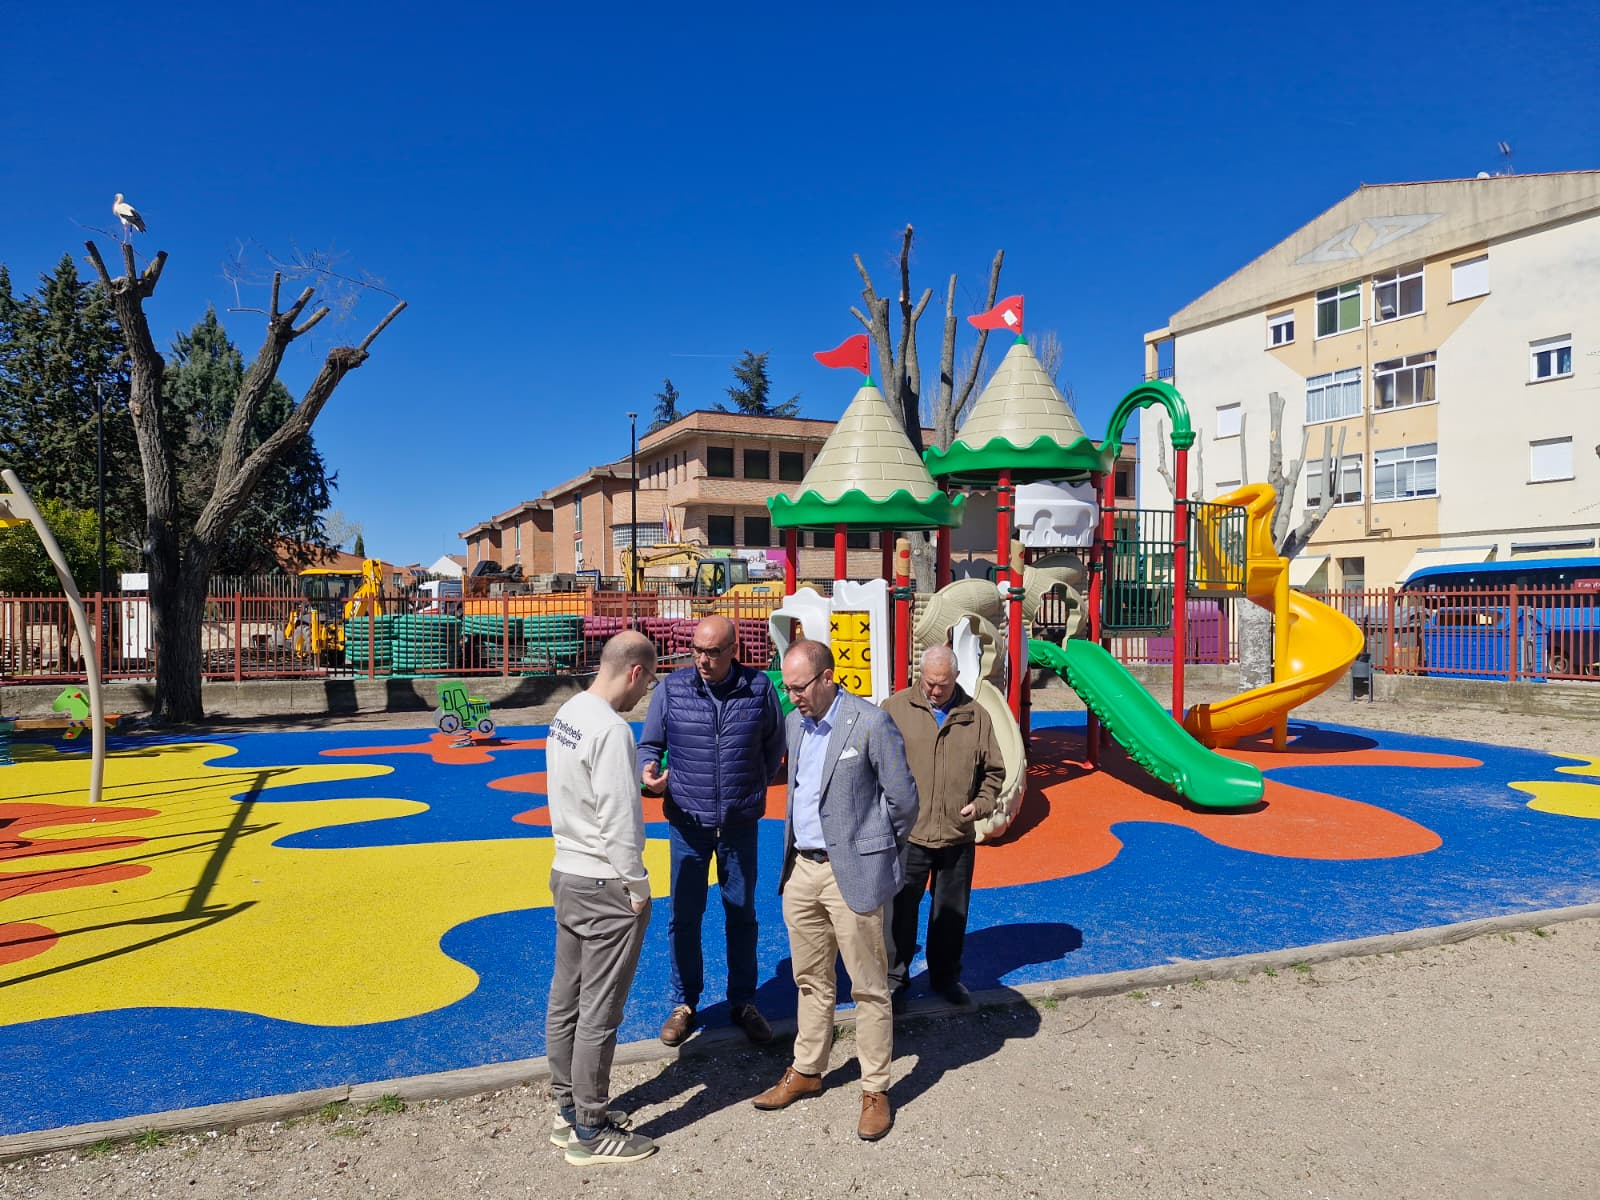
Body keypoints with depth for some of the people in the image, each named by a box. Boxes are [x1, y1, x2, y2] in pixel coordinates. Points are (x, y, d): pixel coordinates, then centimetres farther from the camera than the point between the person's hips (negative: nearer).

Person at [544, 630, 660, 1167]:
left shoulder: (566, 714, 4)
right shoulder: (611, 728, -23)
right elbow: (619, 820, -22)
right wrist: (638, 887, -13)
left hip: (566, 873, 9)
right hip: (605, 885, -9)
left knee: (564, 1001, 18)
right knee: (598, 1013, 4)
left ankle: (568, 1110, 33)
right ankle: (590, 1132, 18)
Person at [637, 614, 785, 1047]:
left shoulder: (759, 688, -6)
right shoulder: (672, 688, -7)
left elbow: (774, 745, 9)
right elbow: (649, 744, 2)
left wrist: (756, 787, 7)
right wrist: (648, 773, -18)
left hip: (741, 823, 1)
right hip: (687, 821, 0)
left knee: (741, 914, 14)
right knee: (683, 916, 9)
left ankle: (742, 1002, 31)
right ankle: (683, 1003, 27)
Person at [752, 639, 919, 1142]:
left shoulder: (871, 723, -16)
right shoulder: (795, 723, 7)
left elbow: (903, 798, -9)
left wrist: (879, 849, 3)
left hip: (852, 873, -6)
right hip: (801, 869, 7)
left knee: (868, 987, 5)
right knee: (811, 981, 19)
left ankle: (875, 1090, 19)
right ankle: (806, 1072, 35)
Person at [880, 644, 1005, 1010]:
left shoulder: (976, 716, 5)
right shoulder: (895, 708, -3)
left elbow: (994, 770, 12)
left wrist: (982, 803, -3)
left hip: (958, 836, 3)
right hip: (907, 834, -2)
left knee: (952, 912, 16)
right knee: (900, 911, 6)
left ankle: (946, 976, 34)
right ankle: (894, 979, 23)